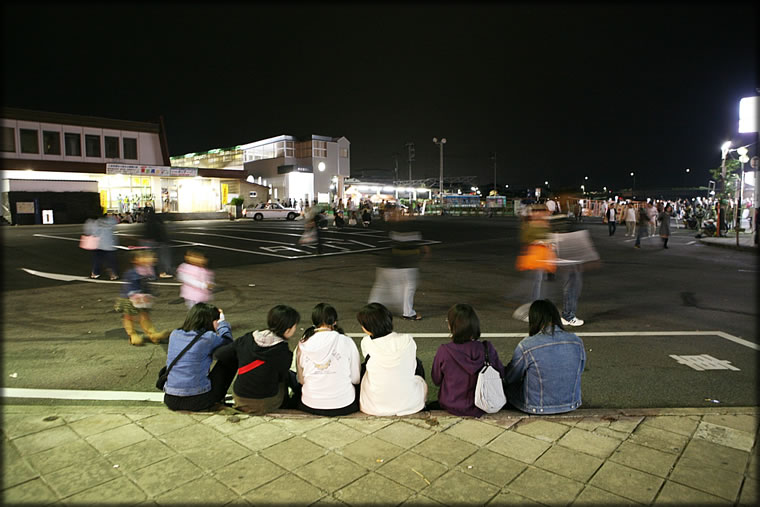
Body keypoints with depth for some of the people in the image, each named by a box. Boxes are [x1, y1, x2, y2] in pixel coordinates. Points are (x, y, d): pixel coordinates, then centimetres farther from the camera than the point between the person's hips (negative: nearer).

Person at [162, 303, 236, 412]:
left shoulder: (174, 334, 3)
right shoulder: (207, 338, -13)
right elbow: (227, 340, 6)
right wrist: (222, 321, 21)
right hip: (197, 403, -6)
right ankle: (218, 400, 16)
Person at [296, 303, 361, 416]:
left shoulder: (303, 344, -7)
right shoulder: (346, 342, -13)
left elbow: (301, 379, 2)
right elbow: (356, 378, -5)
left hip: (310, 406, 1)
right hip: (343, 407, -1)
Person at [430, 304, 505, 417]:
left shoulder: (443, 351, -22)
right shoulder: (487, 349, -18)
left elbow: (436, 380, -7)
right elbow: (501, 374, -3)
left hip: (452, 407, -1)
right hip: (480, 409, 1)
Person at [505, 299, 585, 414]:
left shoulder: (526, 346, -22)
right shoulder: (577, 342, -9)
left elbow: (509, 378, -7)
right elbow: (580, 370, 10)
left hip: (536, 408, -5)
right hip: (571, 405, 5)